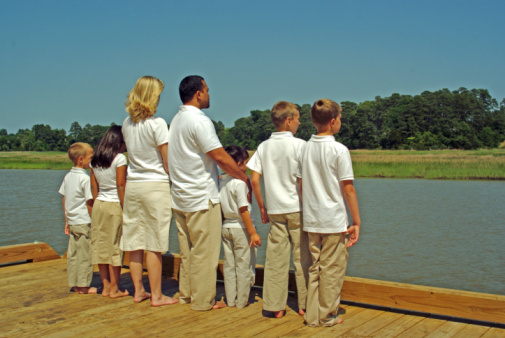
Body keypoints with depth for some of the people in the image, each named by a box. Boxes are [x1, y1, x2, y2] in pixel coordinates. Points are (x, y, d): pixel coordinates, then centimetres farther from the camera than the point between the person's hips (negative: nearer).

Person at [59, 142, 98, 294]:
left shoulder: (68, 176, 10)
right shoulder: (85, 178, -15)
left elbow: (64, 200, 14)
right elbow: (89, 202, -15)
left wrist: (67, 221, 20)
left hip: (72, 222, 8)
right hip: (84, 222, -8)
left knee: (72, 253, 11)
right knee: (85, 254, 0)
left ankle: (74, 284, 19)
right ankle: (83, 285, 6)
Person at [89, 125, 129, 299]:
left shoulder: (94, 161, 8)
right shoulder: (120, 158, -10)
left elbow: (94, 187, 10)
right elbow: (121, 186, -12)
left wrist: (97, 206, 16)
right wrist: (125, 209, -9)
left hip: (99, 205, 6)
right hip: (114, 206, -6)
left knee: (101, 245, 9)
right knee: (115, 246, 1)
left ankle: (106, 286, 17)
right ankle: (114, 289, 7)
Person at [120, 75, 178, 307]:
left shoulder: (127, 124, 7)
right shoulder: (157, 123, -11)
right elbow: (167, 163, -10)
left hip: (132, 184, 6)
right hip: (156, 186, -6)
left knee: (135, 243, 11)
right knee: (154, 245, 0)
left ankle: (138, 291, 21)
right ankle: (156, 295, 8)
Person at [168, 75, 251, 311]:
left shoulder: (177, 119, 12)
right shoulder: (199, 121, -16)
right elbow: (221, 157, -18)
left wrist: (212, 173, 19)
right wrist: (245, 178, -7)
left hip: (180, 197, 9)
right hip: (201, 197, -9)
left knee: (187, 249, 16)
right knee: (204, 251, 0)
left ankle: (186, 295, 26)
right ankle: (203, 301, 8)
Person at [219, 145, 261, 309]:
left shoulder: (220, 182, 4)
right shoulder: (239, 182, -17)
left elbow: (220, 208, 9)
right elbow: (243, 210, -18)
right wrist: (253, 233, -14)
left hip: (225, 226, 7)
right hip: (240, 228, -7)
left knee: (229, 265, 12)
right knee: (243, 265, 4)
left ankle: (231, 300, 19)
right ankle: (242, 301, 11)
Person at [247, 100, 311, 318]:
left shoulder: (264, 146, 6)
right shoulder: (299, 145, -8)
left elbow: (254, 180, 2)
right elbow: (303, 181, -13)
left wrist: (262, 208, 10)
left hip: (275, 210, 4)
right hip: (297, 209, -4)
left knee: (275, 259, 7)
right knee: (302, 258, 7)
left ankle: (275, 306, 11)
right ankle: (304, 305, 15)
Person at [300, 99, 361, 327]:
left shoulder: (305, 148, 5)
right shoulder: (339, 150, -11)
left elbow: (301, 185, 9)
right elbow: (348, 189, -11)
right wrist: (356, 222, -5)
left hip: (311, 221, 6)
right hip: (334, 221, -5)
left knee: (315, 267, 14)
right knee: (332, 270, 6)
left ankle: (312, 316, 19)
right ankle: (327, 316, 14)